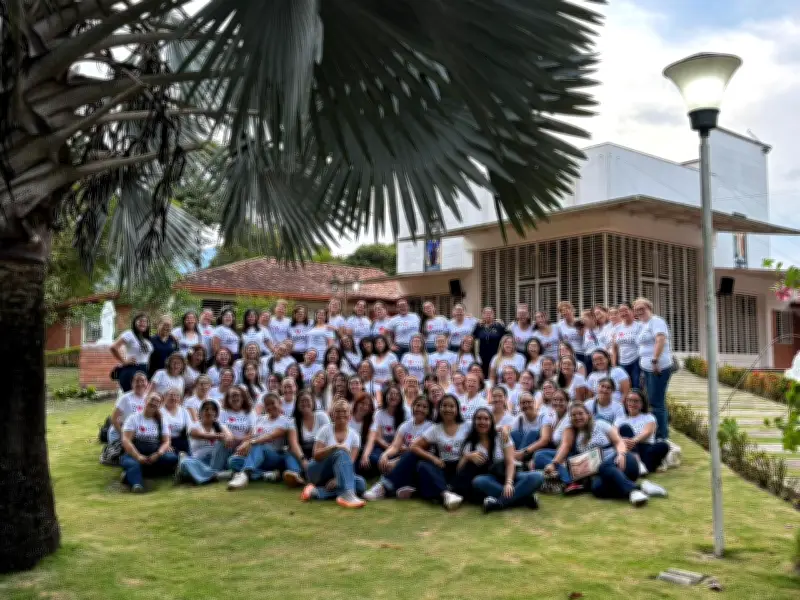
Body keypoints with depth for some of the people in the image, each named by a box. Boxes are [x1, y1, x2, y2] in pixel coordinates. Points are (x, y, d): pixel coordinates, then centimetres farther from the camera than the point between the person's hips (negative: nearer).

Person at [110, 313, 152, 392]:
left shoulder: (147, 339, 14)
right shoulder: (129, 334, -7)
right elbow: (113, 348, -17)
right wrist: (124, 361, -11)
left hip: (145, 371, 7)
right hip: (131, 370, -7)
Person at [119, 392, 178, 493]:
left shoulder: (161, 421, 15)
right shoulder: (134, 418, 4)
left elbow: (166, 442, 6)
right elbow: (126, 440, -8)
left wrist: (159, 453, -17)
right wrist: (138, 456, -23)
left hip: (154, 456, 3)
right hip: (134, 454, -3)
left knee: (173, 458, -27)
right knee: (132, 464, -36)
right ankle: (137, 484, -63)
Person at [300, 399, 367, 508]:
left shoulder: (354, 436, 3)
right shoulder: (325, 430, -3)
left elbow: (350, 462, -7)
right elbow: (316, 455, -11)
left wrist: (337, 479, -23)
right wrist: (334, 447, -26)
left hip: (336, 475, 3)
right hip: (318, 471, -3)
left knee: (361, 483, -28)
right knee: (341, 453, -33)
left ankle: (317, 492, -35)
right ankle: (347, 495, -52)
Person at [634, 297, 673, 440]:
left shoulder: (656, 321, -9)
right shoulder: (643, 325, 20)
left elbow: (660, 340, -24)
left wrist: (655, 360, -29)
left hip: (658, 368, -10)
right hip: (648, 368, 10)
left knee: (656, 402, -9)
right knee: (653, 401, 13)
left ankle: (662, 435, -3)